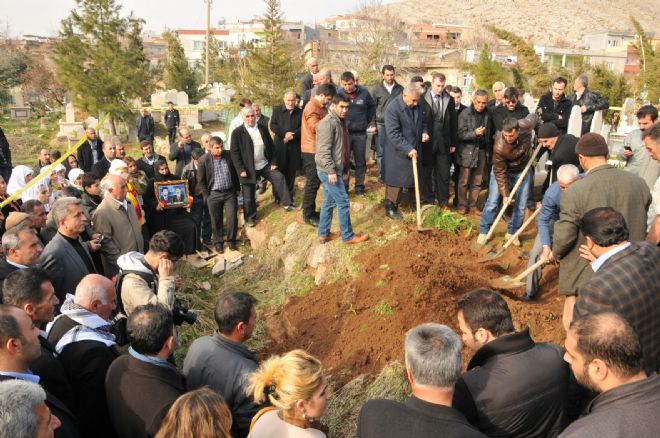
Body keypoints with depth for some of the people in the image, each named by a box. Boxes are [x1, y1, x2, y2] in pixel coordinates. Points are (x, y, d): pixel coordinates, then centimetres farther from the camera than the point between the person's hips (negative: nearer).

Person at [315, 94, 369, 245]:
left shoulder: (342, 122, 14)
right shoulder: (328, 123, -17)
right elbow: (323, 150, -23)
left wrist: (345, 169, 21)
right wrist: (331, 170, -25)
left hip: (336, 170, 9)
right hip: (328, 171, -9)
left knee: (329, 202, 15)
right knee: (343, 202, -3)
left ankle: (324, 234, 24)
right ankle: (348, 236, 7)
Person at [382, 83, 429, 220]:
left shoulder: (417, 105, 3)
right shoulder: (392, 108, -20)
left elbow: (422, 121, 19)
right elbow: (393, 134, -24)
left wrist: (424, 132, -3)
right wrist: (408, 149, -27)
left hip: (414, 150, 7)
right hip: (398, 152, -7)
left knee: (405, 178, 13)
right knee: (395, 180, 2)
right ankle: (390, 208, 15)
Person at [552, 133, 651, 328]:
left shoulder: (574, 192, -22)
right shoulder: (639, 184, -6)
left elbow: (564, 235, -18)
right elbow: (641, 226, 6)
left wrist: (555, 253, 3)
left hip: (587, 275, -5)